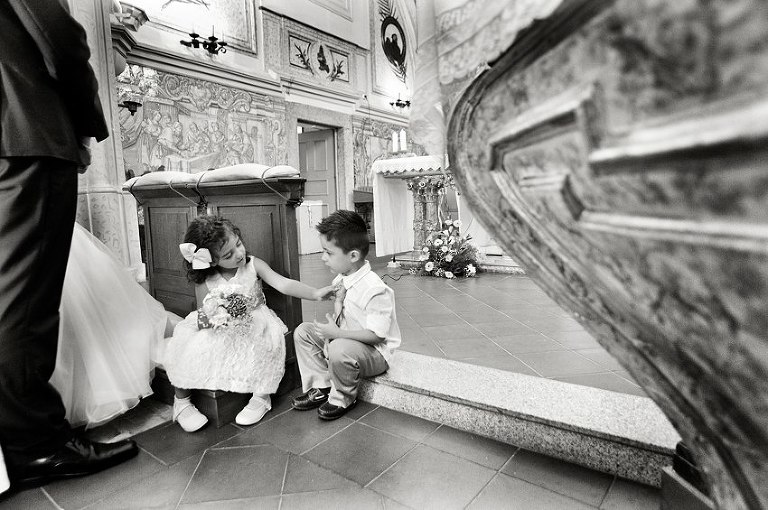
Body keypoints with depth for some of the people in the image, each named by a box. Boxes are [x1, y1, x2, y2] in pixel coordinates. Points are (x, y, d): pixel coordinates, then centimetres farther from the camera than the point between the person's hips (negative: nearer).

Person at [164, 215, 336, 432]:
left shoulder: (254, 265, -9)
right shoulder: (204, 282, -8)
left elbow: (284, 284, -20)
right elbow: (202, 318, -2)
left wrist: (315, 293, -34)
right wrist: (206, 319, -28)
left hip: (253, 323, -1)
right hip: (216, 333, 1)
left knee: (265, 337, -31)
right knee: (186, 347, -21)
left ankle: (261, 396, -10)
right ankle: (182, 401, 5)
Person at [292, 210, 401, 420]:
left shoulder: (375, 289, -28)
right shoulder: (340, 280, -1)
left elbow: (376, 334, -27)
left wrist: (337, 333, -28)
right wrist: (338, 302, -10)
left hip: (375, 351, -8)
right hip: (344, 338, 9)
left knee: (340, 349, -37)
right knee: (303, 331, 2)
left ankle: (343, 399, -5)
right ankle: (321, 387, 9)